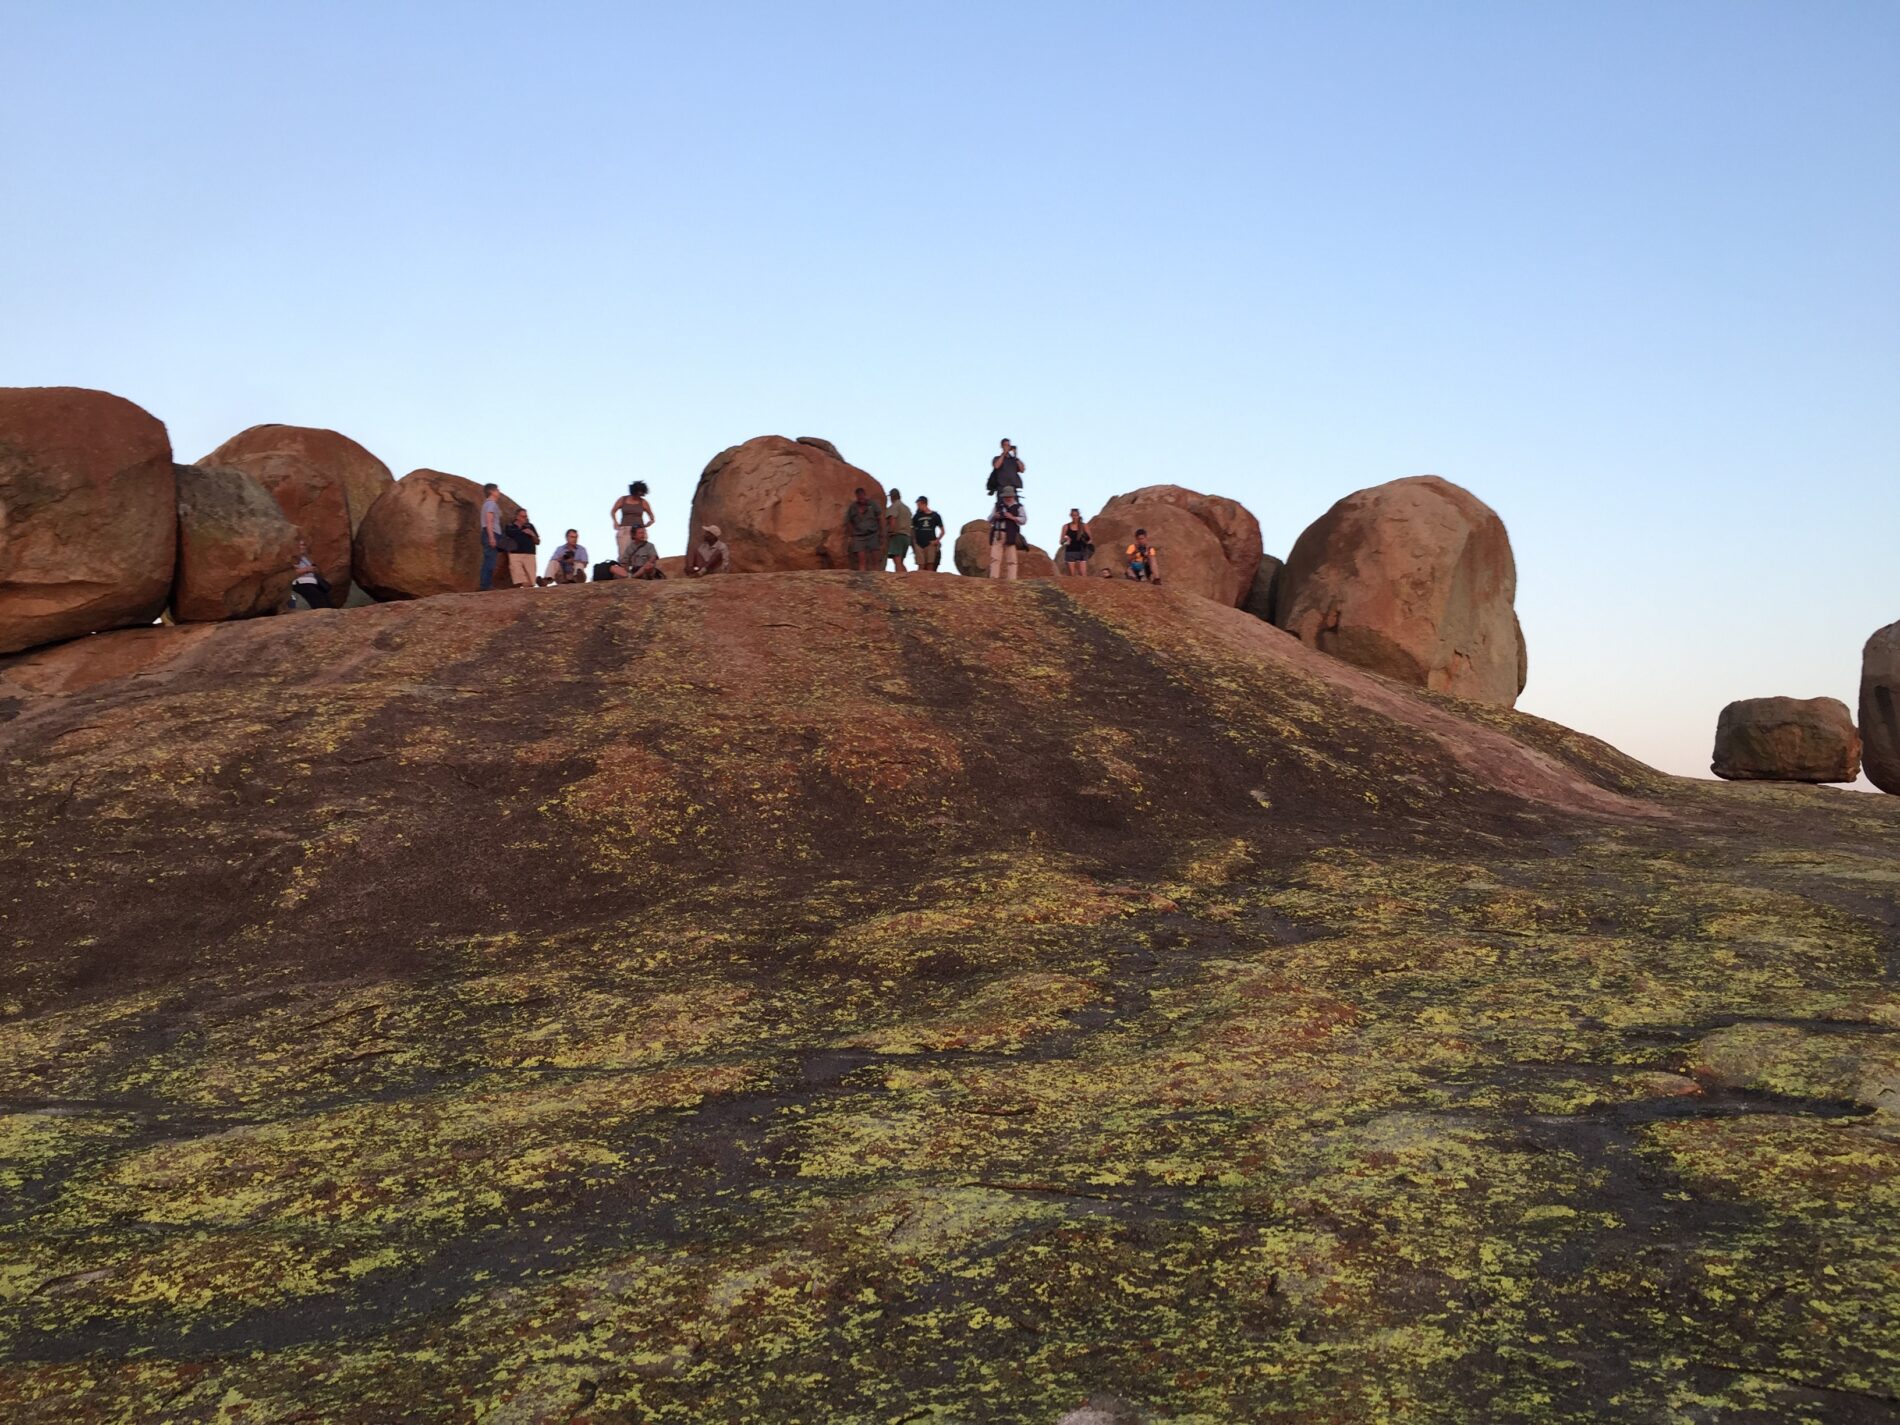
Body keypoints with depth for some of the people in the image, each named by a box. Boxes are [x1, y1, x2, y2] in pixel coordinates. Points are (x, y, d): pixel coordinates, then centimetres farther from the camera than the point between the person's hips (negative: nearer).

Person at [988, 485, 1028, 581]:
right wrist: (994, 516, -1)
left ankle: (1011, 579, -9)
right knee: (995, 557, -7)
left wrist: (1012, 517, -14)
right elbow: (990, 520, 21)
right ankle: (993, 578, -11)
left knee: (1011, 559, -7)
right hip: (998, 535, 3)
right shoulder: (998, 506, 17)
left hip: (1010, 536, -3)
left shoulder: (1018, 507, 7)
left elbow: (1024, 520, -2)